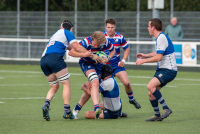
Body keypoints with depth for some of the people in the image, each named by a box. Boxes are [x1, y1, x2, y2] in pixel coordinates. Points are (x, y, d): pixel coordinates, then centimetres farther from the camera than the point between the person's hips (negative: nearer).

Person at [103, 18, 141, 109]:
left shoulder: (120, 37, -6)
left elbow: (126, 49, 8)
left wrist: (123, 61, -3)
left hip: (117, 64, 1)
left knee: (126, 82, -12)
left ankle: (131, 99, 13)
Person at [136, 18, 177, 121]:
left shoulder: (162, 38, -17)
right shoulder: (159, 38, 14)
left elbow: (158, 57, -23)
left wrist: (143, 61, -14)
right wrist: (146, 55, 30)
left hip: (168, 70, -10)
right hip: (161, 70, 10)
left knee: (150, 86, -28)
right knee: (151, 94, 6)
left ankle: (166, 109, -21)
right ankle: (157, 115, 19)